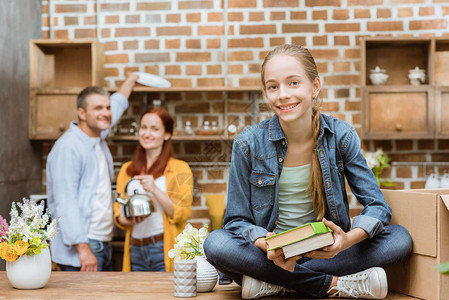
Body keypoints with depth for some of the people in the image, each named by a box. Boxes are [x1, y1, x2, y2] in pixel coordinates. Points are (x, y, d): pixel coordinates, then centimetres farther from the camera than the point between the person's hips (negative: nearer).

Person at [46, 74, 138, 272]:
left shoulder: (98, 139, 12)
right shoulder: (68, 147, -14)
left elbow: (117, 104, 34)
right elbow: (65, 203, -21)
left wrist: (131, 80, 44)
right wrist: (83, 248, -25)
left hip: (104, 245, 9)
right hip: (80, 248, -9)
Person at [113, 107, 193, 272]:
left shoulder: (180, 169, 1)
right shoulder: (127, 170, 15)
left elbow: (182, 214, -8)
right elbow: (118, 213, 13)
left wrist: (155, 189, -18)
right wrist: (129, 220, -9)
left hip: (165, 249, -4)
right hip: (135, 249, 4)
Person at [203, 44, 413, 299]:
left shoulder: (341, 136, -7)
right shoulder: (249, 144, -9)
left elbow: (378, 206, -7)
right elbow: (237, 220, -6)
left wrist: (349, 239, -30)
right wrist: (267, 245, -29)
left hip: (325, 251, 2)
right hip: (272, 250, -1)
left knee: (400, 238, -21)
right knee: (216, 243, -30)